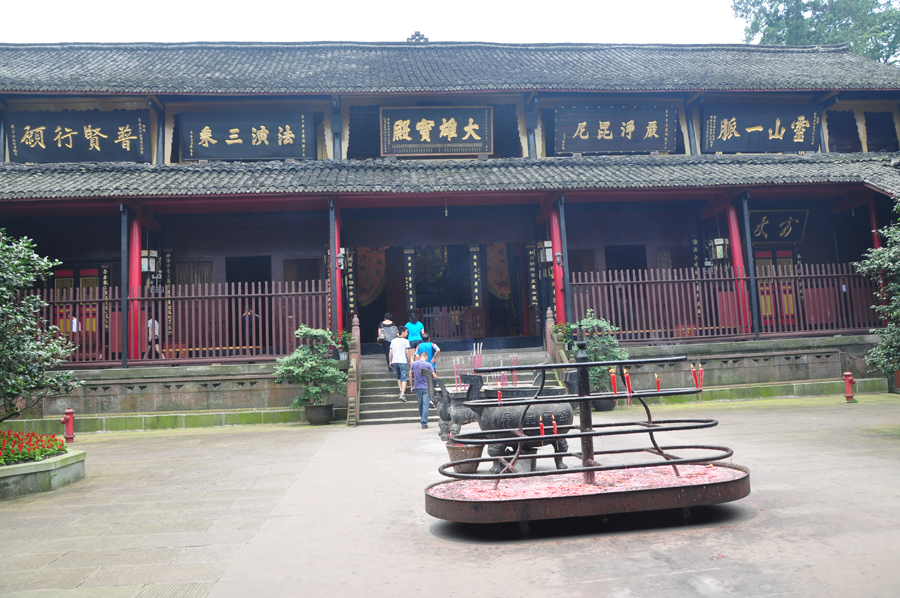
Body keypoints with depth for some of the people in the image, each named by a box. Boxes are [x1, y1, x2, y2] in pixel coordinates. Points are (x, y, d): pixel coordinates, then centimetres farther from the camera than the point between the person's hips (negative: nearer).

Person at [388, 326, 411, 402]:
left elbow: (390, 353, 9)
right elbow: (407, 353, -8)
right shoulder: (406, 341, -4)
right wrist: (409, 362, 0)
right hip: (403, 361, -5)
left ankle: (401, 390, 16)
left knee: (398, 377, 22)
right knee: (404, 378, -3)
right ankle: (402, 394, -14)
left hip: (394, 361, 5)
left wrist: (390, 362, 16)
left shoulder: (393, 341, 11)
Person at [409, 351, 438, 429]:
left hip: (417, 388, 3)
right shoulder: (428, 365, -6)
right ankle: (424, 423, -7)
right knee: (425, 405, -3)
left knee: (420, 404, 17)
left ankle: (422, 419, 28)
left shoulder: (414, 364, 2)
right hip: (426, 387, -3)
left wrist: (412, 386, 14)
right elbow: (434, 376, -6)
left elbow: (410, 375, 5)